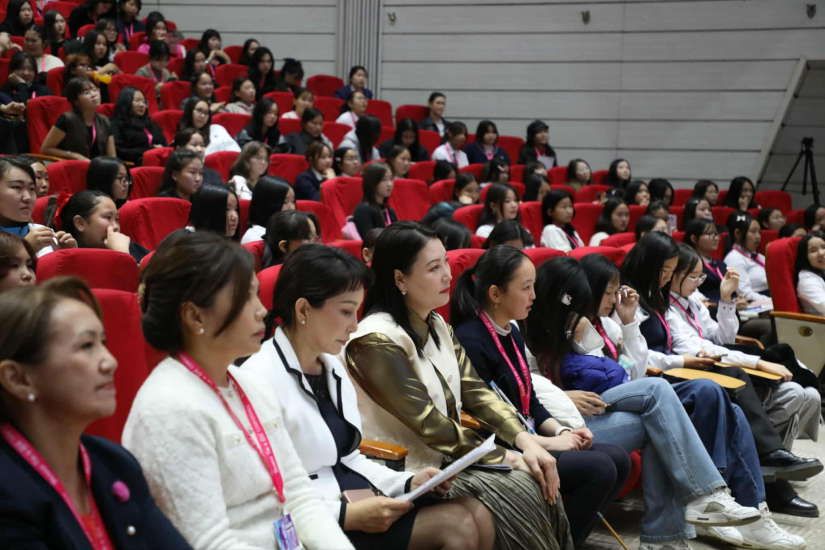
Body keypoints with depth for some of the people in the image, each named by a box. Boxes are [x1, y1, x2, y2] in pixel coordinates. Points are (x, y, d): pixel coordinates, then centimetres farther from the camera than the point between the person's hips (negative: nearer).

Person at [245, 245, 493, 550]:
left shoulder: (333, 367, 12)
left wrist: (408, 482, 4)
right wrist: (346, 515, -24)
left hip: (358, 501, 9)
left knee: (476, 515, -7)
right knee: (456, 524, -16)